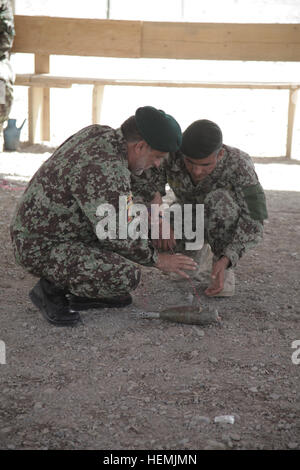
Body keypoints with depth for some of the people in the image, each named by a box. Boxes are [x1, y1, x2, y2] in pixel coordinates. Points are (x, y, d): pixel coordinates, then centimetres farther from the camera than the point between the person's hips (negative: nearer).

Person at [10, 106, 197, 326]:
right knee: (126, 276, -26)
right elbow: (116, 236, -22)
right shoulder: (104, 172, -28)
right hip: (42, 249, -10)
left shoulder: (98, 133, 0)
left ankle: (82, 292, 13)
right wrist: (157, 259, -8)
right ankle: (51, 288, -3)